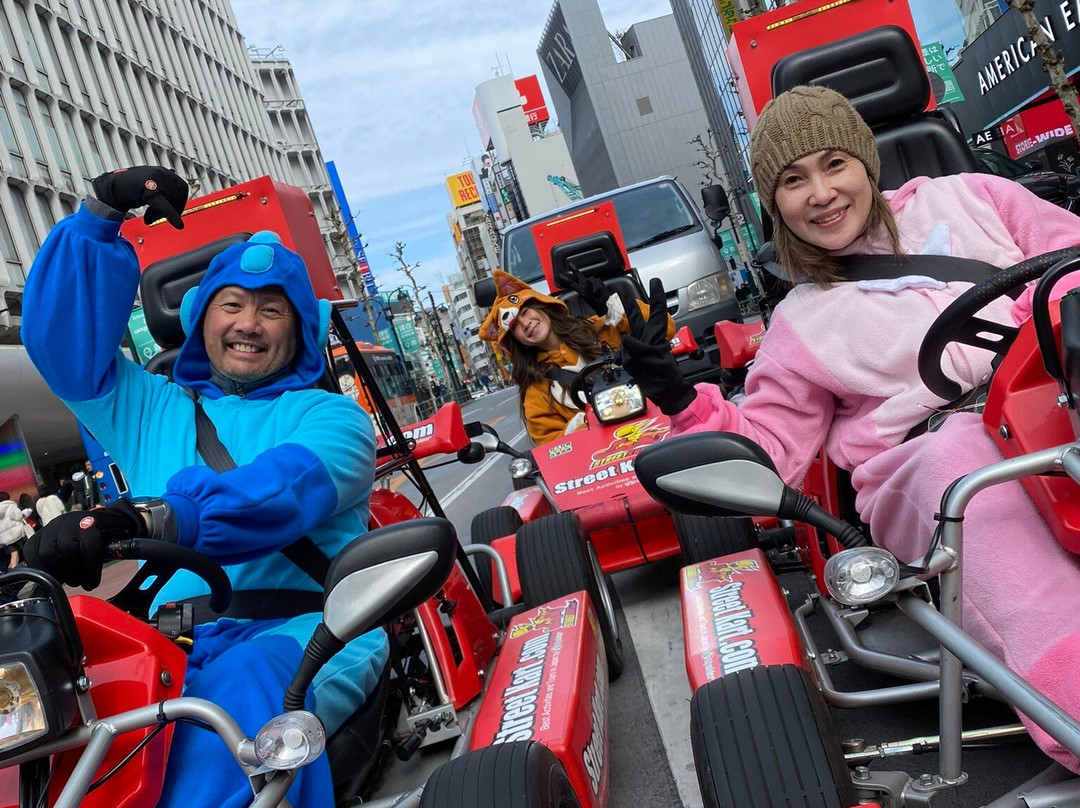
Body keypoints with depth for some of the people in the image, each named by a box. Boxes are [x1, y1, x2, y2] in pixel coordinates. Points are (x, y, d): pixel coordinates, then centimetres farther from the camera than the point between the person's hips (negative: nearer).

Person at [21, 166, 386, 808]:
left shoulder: (332, 416, 10)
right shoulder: (151, 410, 27)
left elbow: (284, 492, -12)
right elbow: (63, 336, 18)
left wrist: (152, 520, -30)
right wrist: (101, 213, 11)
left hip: (300, 631, -3)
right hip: (169, 644, 4)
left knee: (243, 693, -39)